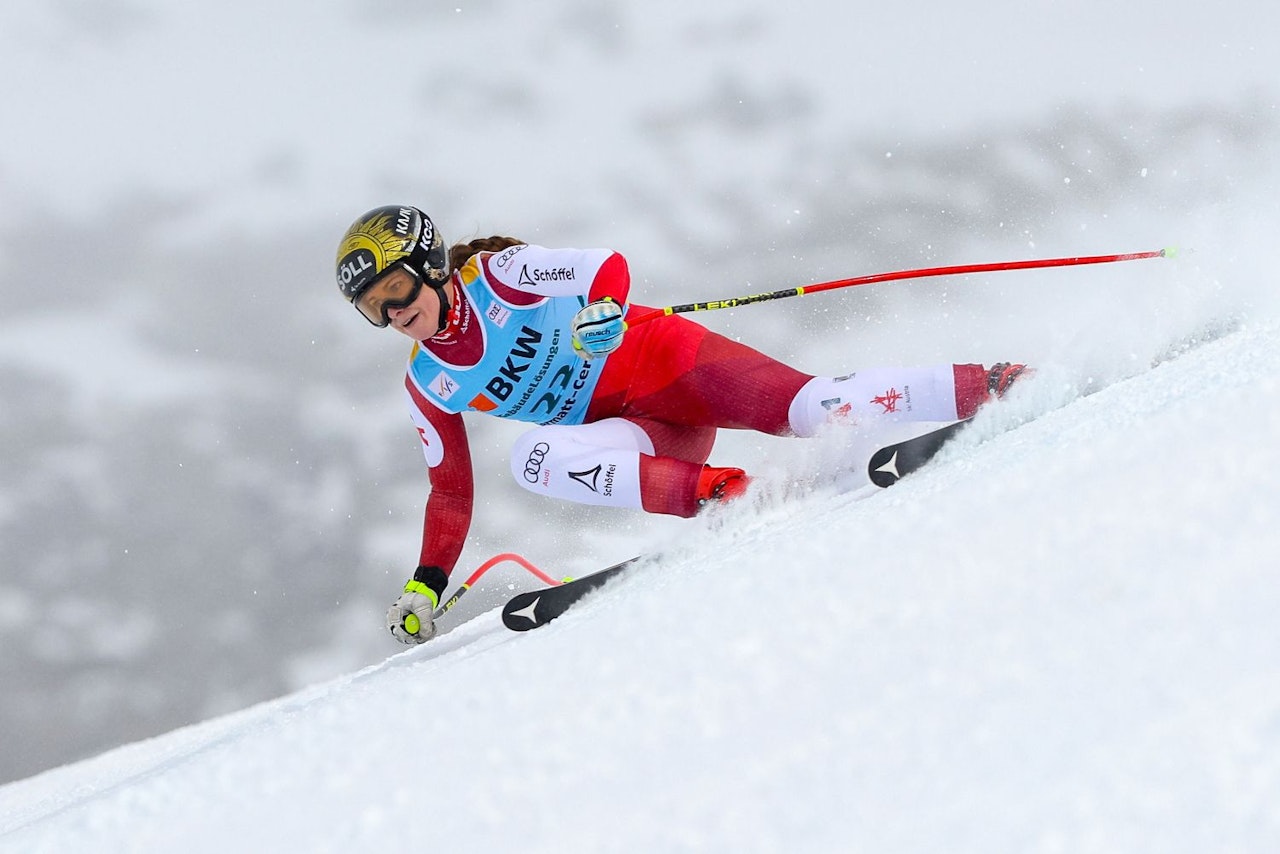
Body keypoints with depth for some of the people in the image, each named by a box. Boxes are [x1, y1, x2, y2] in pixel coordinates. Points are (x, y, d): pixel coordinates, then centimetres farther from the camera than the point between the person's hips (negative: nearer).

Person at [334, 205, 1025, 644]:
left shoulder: (497, 275, -7)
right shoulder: (427, 388, 7)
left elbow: (607, 267, -14)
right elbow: (450, 492, 17)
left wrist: (605, 306, -37)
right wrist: (424, 588, 10)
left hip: (660, 363, -4)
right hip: (640, 435, 4)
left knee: (809, 408, -27)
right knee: (535, 458, -28)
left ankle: (987, 389, -24)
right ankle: (704, 488, -40)